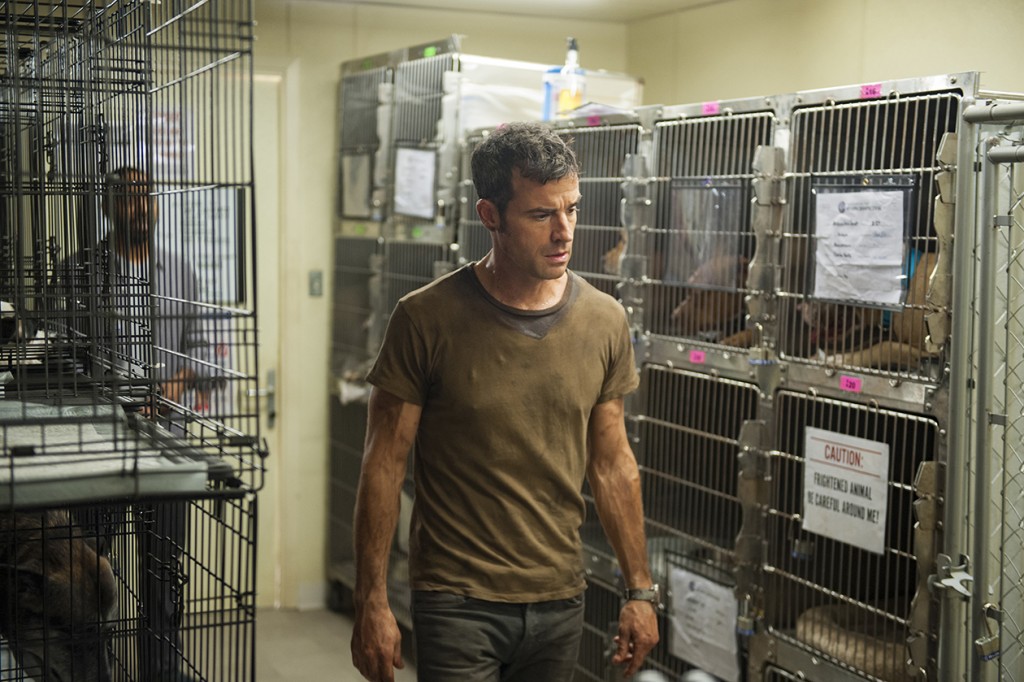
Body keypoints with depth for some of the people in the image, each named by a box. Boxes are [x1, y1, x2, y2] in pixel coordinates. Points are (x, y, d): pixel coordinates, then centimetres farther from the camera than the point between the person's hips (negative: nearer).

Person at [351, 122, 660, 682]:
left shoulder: (605, 323, 1)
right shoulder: (426, 319, -10)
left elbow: (612, 465, 9)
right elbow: (384, 466, -6)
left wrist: (640, 590, 9)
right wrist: (371, 603, -7)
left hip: (560, 600, 4)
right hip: (457, 603, -3)